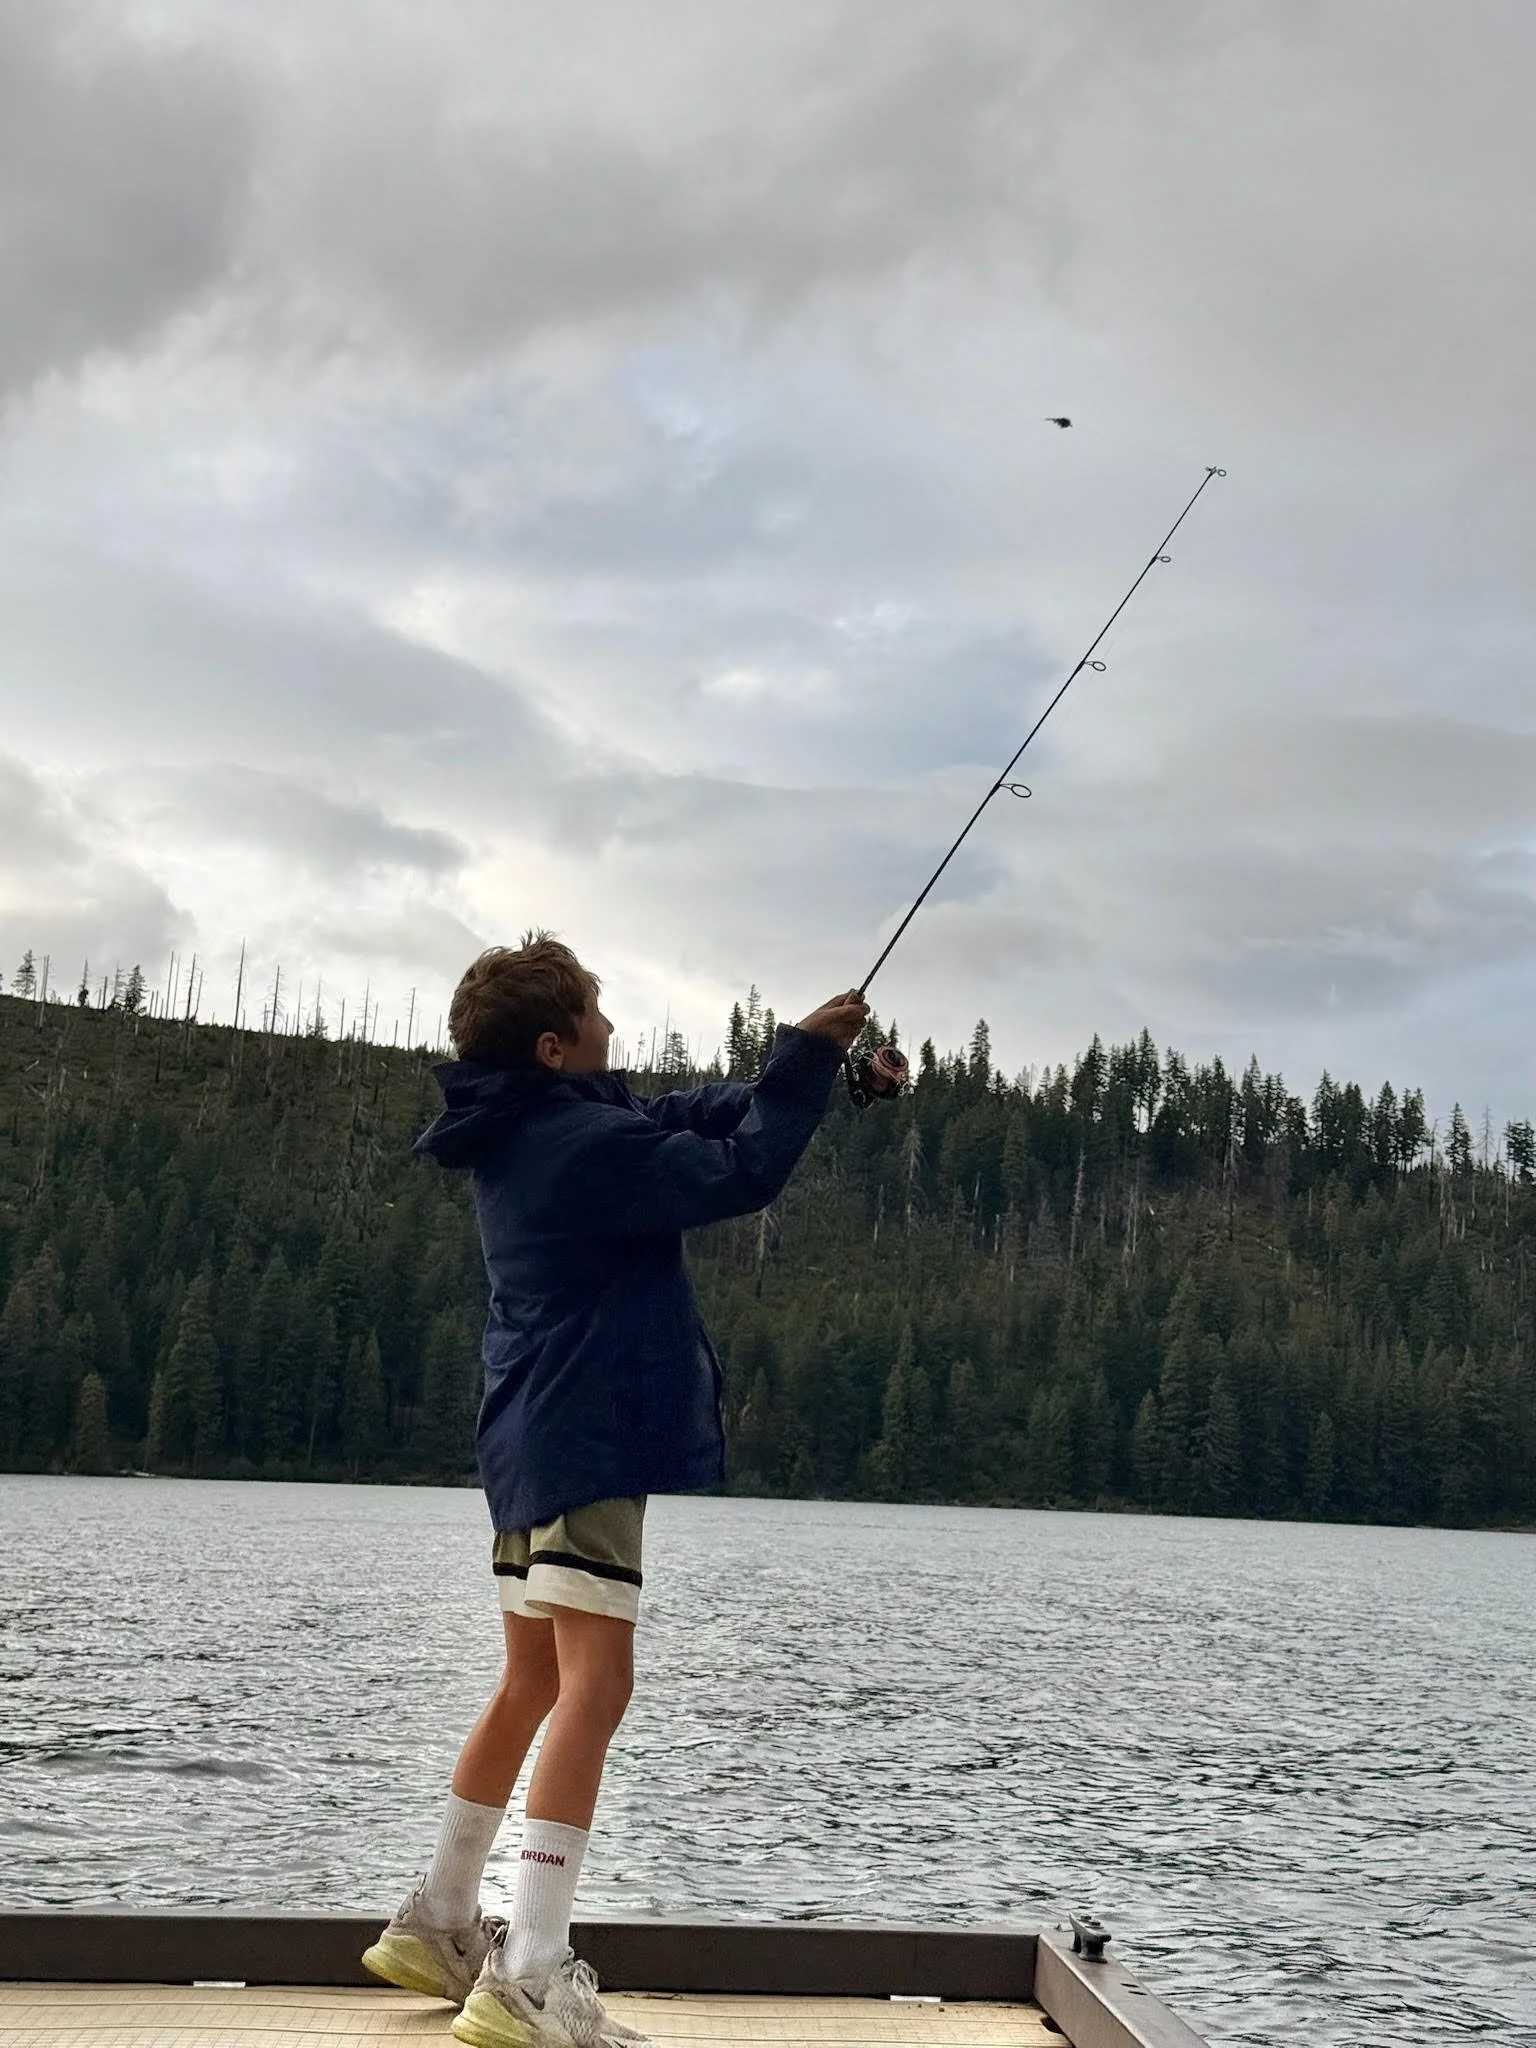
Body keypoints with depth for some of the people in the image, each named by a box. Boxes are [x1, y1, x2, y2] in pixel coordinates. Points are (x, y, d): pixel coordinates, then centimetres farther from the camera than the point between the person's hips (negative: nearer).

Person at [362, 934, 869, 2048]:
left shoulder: (529, 1130, 13)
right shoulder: (584, 1142, -17)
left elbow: (687, 1120, 18)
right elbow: (741, 1172, -17)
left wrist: (804, 1066, 8)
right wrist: (804, 1060, -7)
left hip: (538, 1441, 10)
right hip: (588, 1442, -10)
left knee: (533, 1687, 19)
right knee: (594, 1688, -14)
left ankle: (441, 1922, 29)